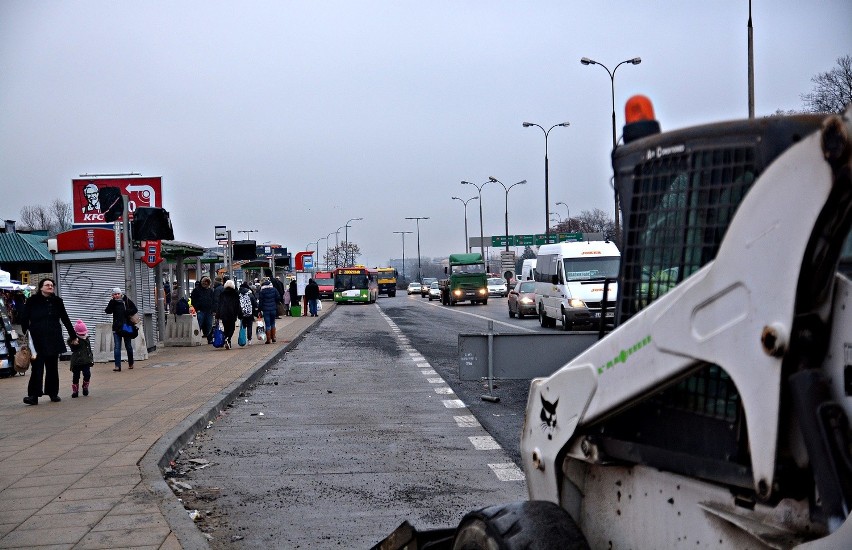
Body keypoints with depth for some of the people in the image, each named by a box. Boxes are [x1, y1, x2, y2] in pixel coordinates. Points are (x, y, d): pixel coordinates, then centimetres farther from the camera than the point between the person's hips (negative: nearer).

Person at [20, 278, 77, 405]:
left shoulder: (57, 301, 8)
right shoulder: (32, 301, 0)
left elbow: (65, 320, 14)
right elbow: (24, 320, -1)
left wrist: (73, 336, 17)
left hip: (54, 339, 3)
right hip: (37, 340, -3)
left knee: (52, 367, 8)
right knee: (37, 367, -7)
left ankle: (53, 393, 17)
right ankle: (33, 395, -8)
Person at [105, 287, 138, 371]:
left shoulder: (127, 301, 0)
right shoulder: (113, 302, 3)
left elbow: (135, 310, -1)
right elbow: (108, 311, -11)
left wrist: (127, 312, -15)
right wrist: (112, 301, -17)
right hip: (117, 328, 0)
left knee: (128, 346, 12)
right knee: (117, 347, -6)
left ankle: (130, 363, 29)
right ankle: (117, 366, -9)